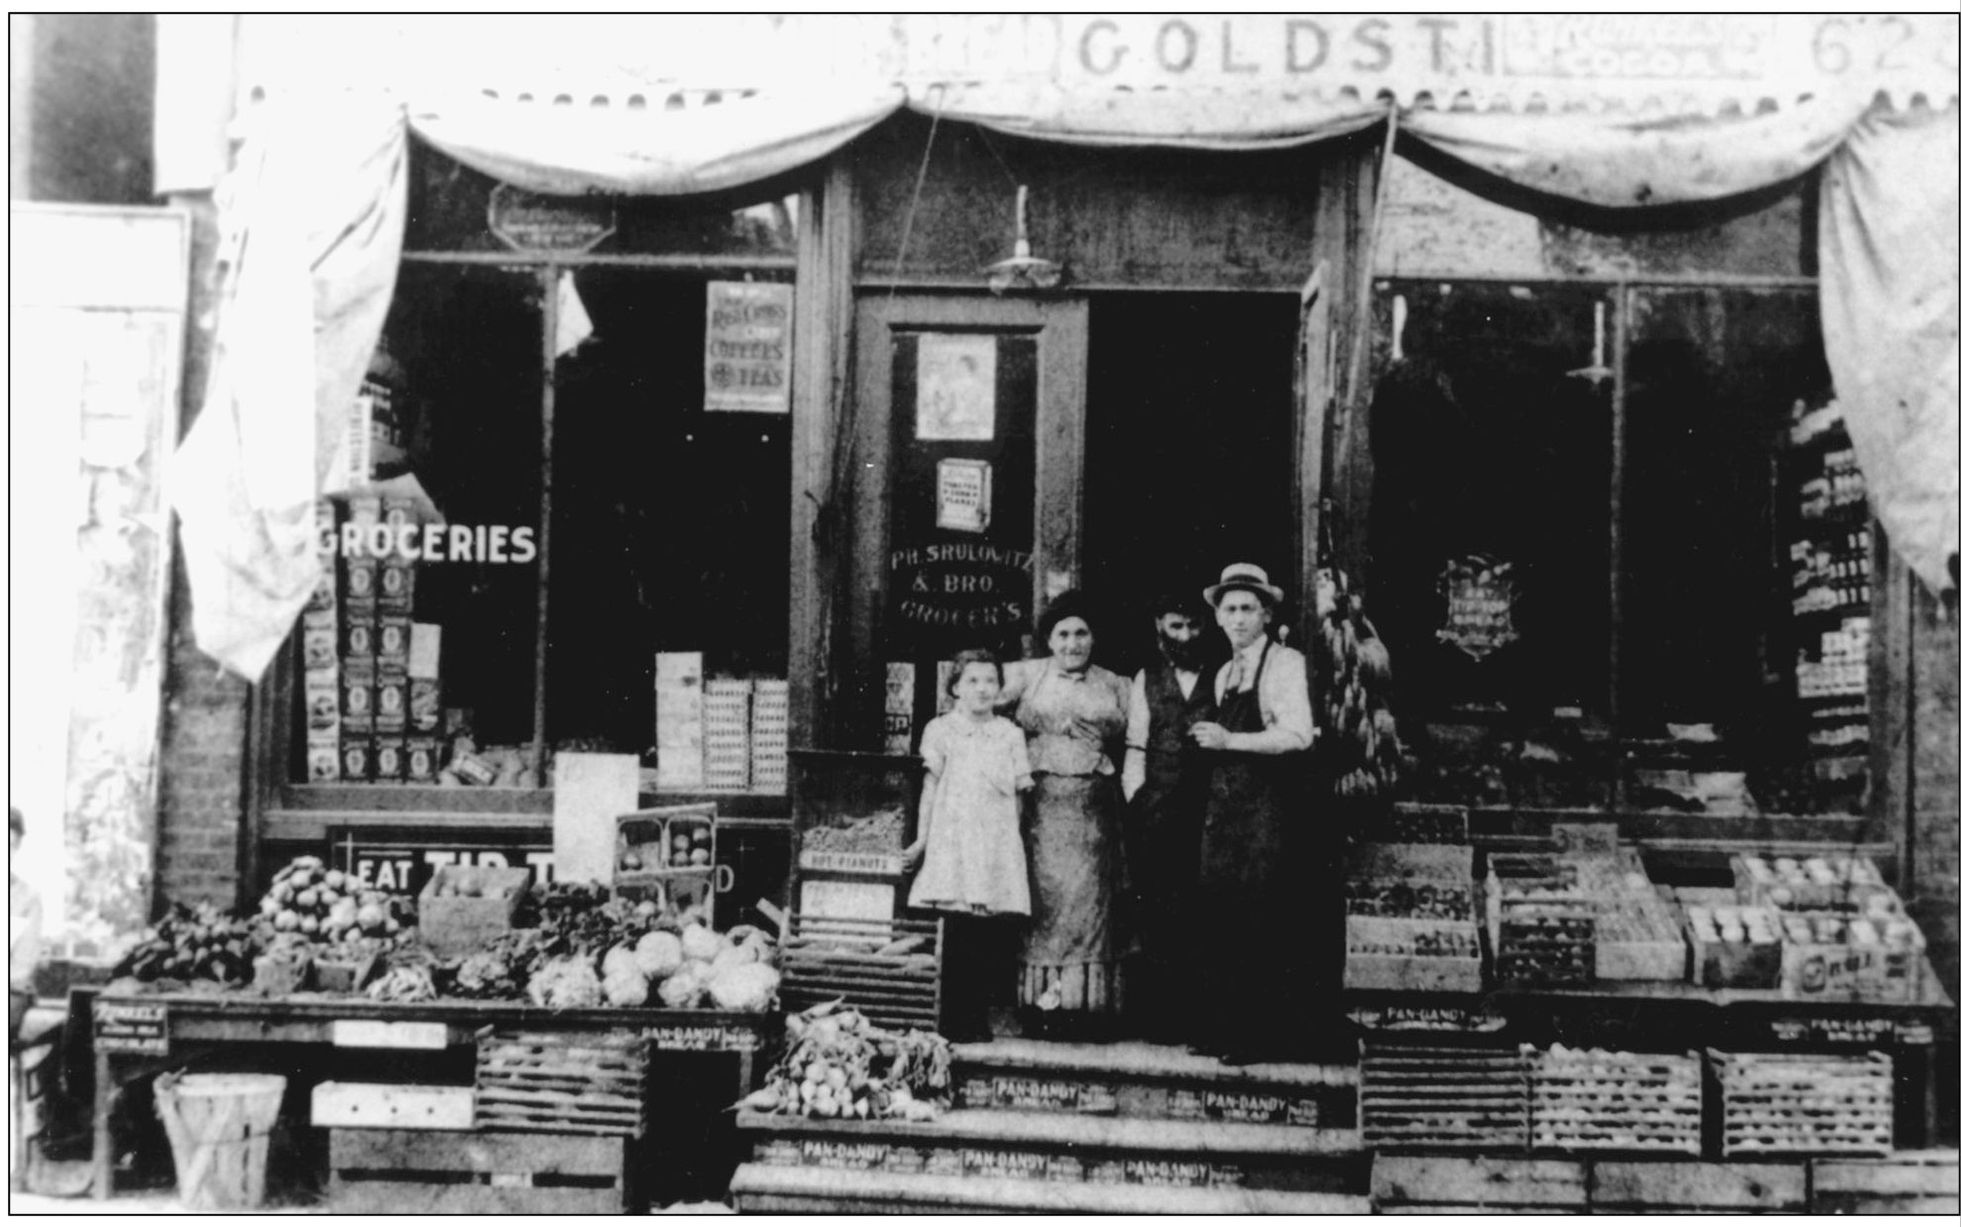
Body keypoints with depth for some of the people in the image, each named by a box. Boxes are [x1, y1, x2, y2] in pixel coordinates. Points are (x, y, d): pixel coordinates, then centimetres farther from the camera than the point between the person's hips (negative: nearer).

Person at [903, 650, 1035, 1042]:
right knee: (954, 933, -8)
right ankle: (952, 1019, 0)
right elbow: (931, 786, 6)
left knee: (996, 934, -4)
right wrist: (922, 839, 4)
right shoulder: (940, 730, 6)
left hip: (998, 846, 2)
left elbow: (1018, 795, 14)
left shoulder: (1010, 734, 12)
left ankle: (978, 1016, 6)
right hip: (951, 842, -2)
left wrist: (1014, 840, 8)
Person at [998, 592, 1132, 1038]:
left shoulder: (1115, 686, 14)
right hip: (1042, 801, -1)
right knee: (1046, 891, -4)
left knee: (1088, 894, -3)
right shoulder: (1026, 675, 9)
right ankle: (1043, 997, 1)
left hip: (1094, 806, 1)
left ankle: (1087, 1002, 1)